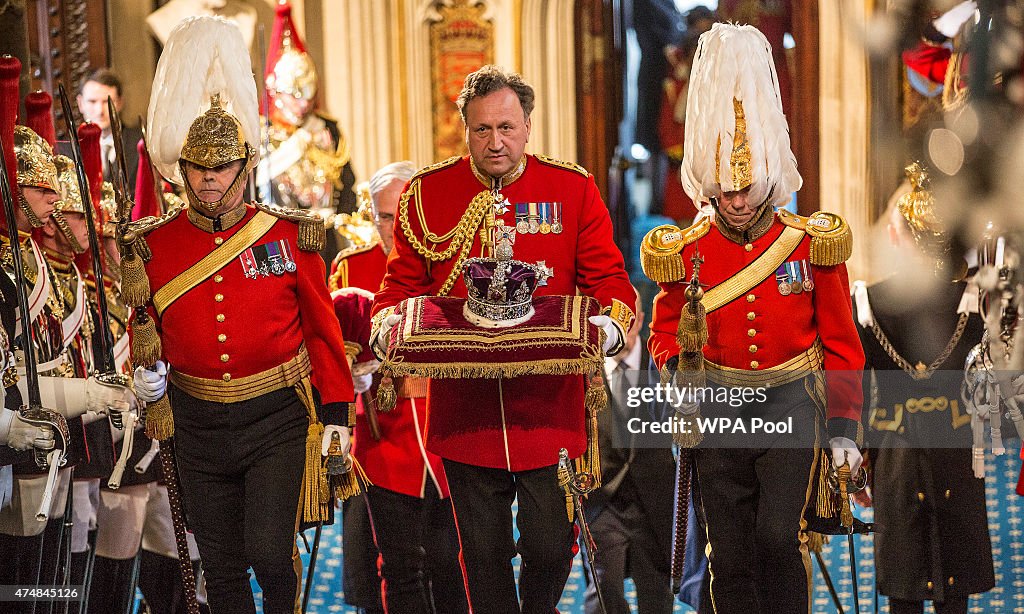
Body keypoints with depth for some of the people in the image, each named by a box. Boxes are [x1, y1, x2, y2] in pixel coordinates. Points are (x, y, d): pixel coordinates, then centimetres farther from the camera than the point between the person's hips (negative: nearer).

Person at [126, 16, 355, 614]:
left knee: (269, 553, -12)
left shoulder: (289, 235, -3)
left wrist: (337, 412, -1)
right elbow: (148, 332, 13)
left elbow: (322, 328, 0)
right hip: (200, 425, 3)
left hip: (278, 419, -2)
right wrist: (148, 376, -3)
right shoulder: (154, 246, 1)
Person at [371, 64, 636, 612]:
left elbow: (609, 279, 3)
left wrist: (612, 325, -17)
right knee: (483, 555, 7)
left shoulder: (573, 190, 2)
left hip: (549, 407, -1)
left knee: (551, 546, 2)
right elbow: (403, 283, 10)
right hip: (465, 411, 1)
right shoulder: (426, 195, 4)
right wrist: (388, 325, -10)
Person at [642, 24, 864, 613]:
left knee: (779, 535, -16)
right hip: (720, 405, 2)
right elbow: (666, 331, 13)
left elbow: (841, 341, 3)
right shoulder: (686, 253, -1)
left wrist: (845, 427, 0)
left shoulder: (812, 244, -3)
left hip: (791, 398, -2)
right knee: (730, 553, 5)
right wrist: (681, 375, -9)